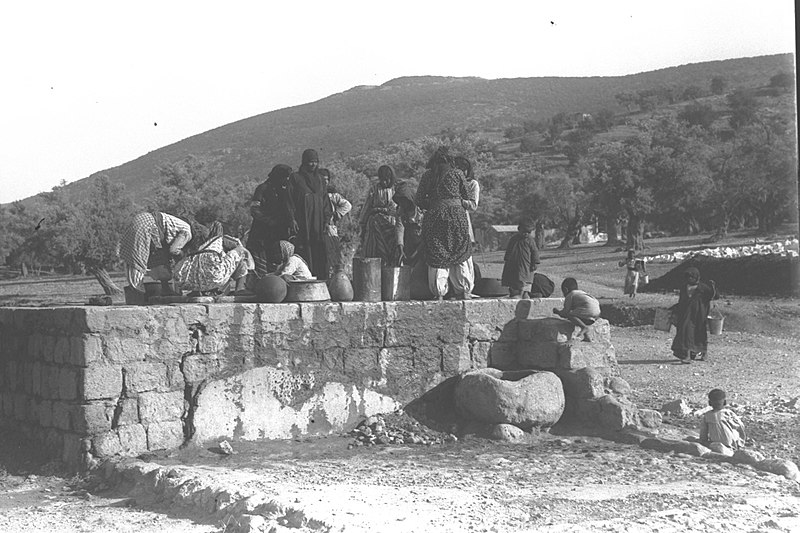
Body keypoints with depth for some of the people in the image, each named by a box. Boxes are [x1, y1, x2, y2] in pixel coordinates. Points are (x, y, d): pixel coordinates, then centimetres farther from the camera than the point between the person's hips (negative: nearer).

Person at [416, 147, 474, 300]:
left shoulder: (427, 176, 5)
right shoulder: (456, 173, 4)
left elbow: (419, 200, 5)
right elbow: (466, 196, 10)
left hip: (434, 217, 1)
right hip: (456, 214, -1)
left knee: (437, 255, 5)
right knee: (461, 253, 8)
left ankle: (439, 292, 0)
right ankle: (464, 290, 9)